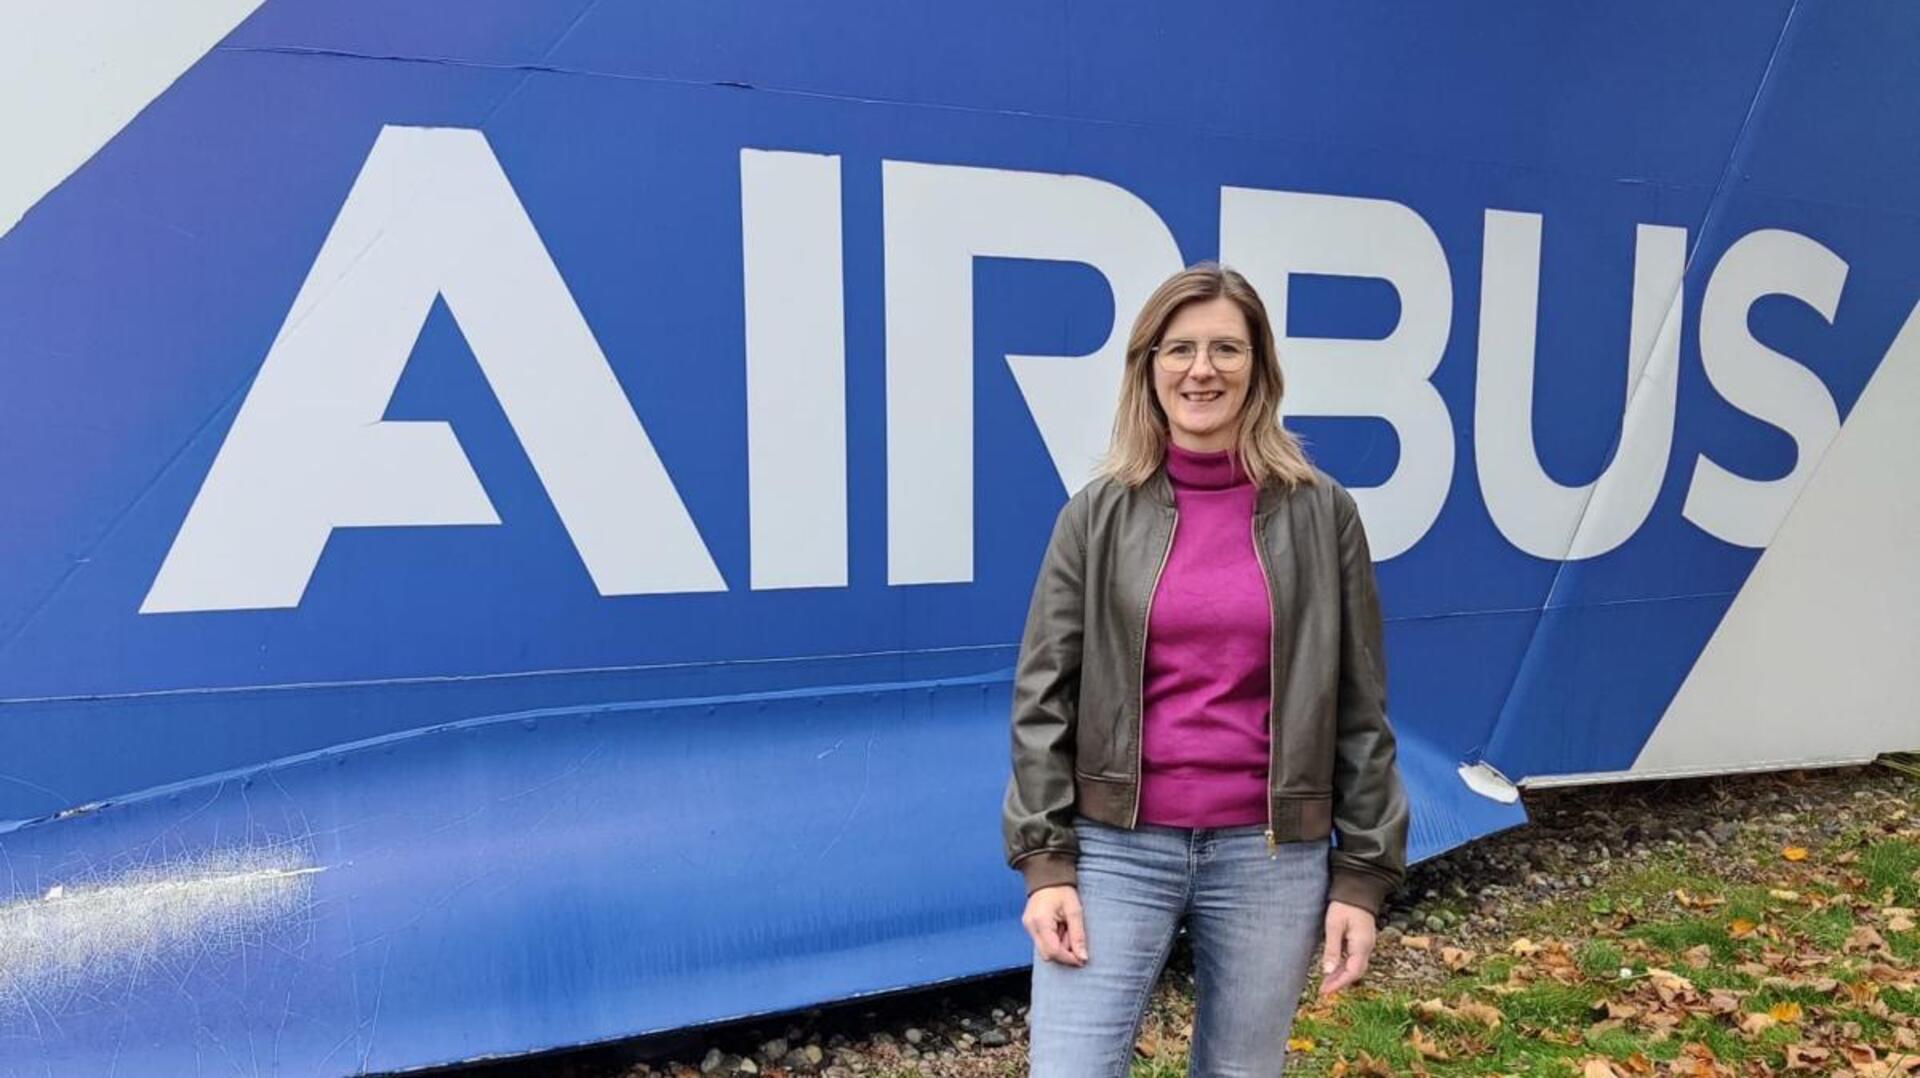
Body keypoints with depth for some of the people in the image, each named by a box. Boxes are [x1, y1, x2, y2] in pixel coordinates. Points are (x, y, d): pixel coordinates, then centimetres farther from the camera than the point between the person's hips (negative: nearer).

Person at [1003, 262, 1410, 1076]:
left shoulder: (1320, 513, 0)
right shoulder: (1099, 514, 0)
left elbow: (1359, 708, 2)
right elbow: (1044, 697, 0)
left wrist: (1363, 873, 0)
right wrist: (1045, 860, -6)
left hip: (1270, 853, 1)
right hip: (1116, 846, 0)